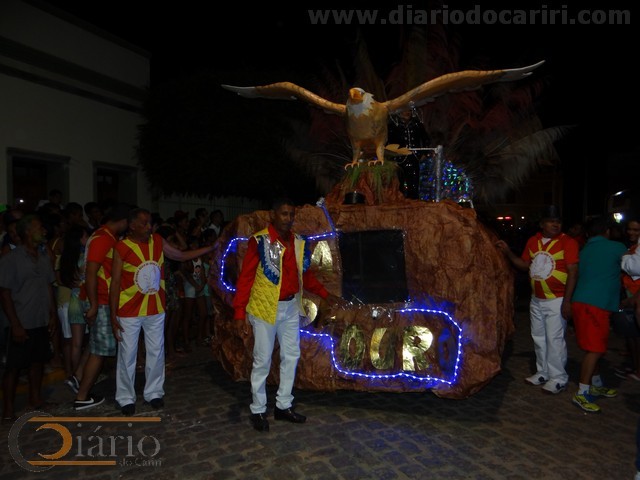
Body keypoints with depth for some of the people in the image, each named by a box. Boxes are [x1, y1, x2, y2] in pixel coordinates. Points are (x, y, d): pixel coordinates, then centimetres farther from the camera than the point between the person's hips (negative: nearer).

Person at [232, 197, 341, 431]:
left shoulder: (298, 242, 4)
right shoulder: (259, 241, -14)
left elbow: (305, 275, 14)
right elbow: (246, 277, -14)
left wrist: (325, 294, 9)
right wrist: (240, 311, -19)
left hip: (291, 307, 6)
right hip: (265, 307, -6)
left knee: (291, 356, 13)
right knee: (262, 360, 4)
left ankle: (283, 405, 29)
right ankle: (258, 411, 21)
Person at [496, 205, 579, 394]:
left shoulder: (568, 242, -10)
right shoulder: (532, 241, 8)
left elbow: (573, 272, -13)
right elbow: (525, 265, 14)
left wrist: (567, 301, -17)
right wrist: (508, 253, -1)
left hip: (556, 301, -6)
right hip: (536, 300, 6)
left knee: (554, 340, -3)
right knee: (538, 338, 15)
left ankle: (558, 378, 12)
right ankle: (542, 373, 29)